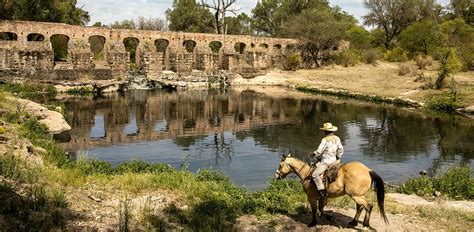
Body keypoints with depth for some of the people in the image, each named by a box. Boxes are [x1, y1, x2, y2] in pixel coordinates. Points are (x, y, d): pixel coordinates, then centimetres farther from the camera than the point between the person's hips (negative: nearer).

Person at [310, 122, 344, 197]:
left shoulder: (325, 140, -19)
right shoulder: (337, 139, 5)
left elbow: (319, 152, -16)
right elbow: (341, 150, 11)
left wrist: (313, 154, 4)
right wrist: (337, 158, 23)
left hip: (326, 161, -10)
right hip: (334, 160, 10)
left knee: (315, 174, -15)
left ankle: (322, 191, -23)